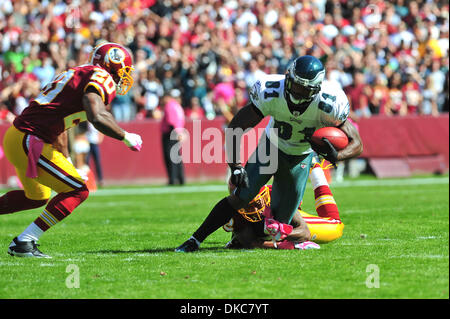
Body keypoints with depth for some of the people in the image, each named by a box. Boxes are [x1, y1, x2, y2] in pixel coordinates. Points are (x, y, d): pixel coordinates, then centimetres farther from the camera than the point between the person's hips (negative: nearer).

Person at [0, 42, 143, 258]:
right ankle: (24, 243, -4)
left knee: (38, 196, 28)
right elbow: (97, 117, -28)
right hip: (28, 141, -10)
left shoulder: (79, 75, 20)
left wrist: (67, 163, 31)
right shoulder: (101, 78, -10)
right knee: (77, 191, -4)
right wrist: (126, 137, -13)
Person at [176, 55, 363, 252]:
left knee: (280, 221, 0)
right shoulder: (271, 94, -32)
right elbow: (235, 129, -23)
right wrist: (236, 167, -33)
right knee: (241, 197, -15)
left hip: (300, 158, 0)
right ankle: (195, 240, -3)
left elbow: (357, 144, -25)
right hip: (271, 146, 0)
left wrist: (336, 156, -48)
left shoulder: (328, 106, -33)